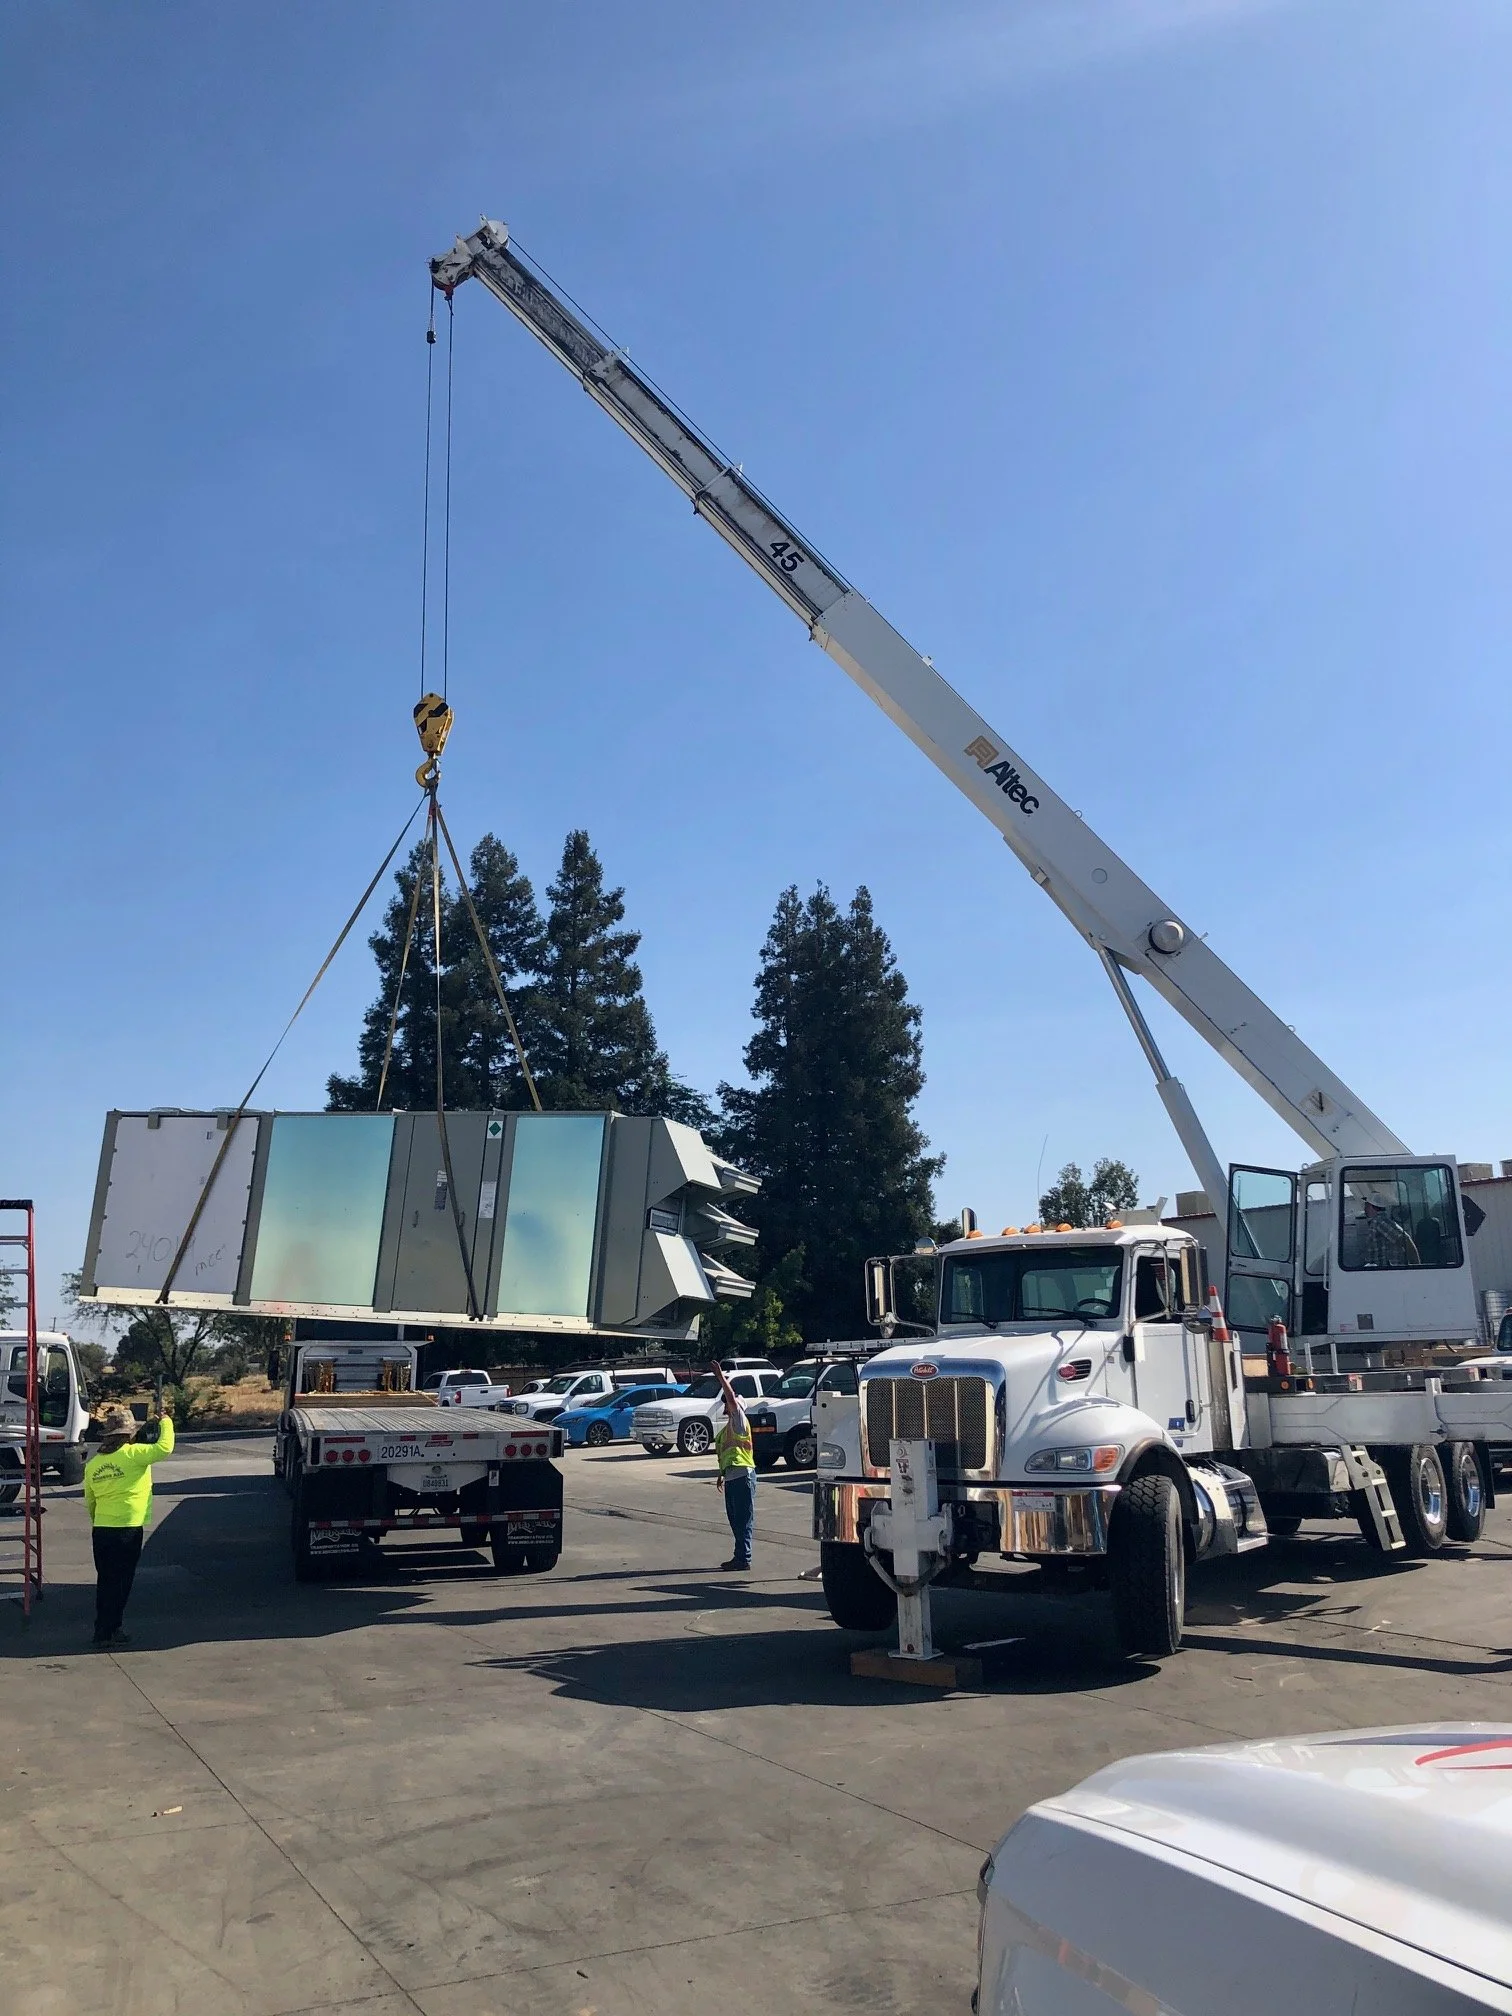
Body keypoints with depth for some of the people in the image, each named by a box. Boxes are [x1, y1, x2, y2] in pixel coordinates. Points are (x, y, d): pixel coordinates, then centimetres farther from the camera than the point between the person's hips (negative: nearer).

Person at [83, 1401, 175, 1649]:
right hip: (127, 1529, -6)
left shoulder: (93, 1464, 7)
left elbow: (90, 1501, 15)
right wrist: (166, 1423, -3)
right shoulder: (132, 1454, -12)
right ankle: (109, 1631, 6)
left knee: (105, 1580, 15)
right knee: (120, 1582, 4)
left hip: (101, 1529, 6)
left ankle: (103, 1629, 22)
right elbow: (164, 1448, -20)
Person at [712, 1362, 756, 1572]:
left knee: (744, 1520, -7)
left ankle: (743, 1560, -7)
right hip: (731, 1477, 10)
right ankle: (739, 1557, 20)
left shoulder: (739, 1421, -7)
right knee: (735, 1519, 13)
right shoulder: (728, 1426, 20)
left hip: (743, 1475, -10)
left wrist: (721, 1377, -19)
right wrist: (722, 1474, 25)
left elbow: (732, 1398, -21)